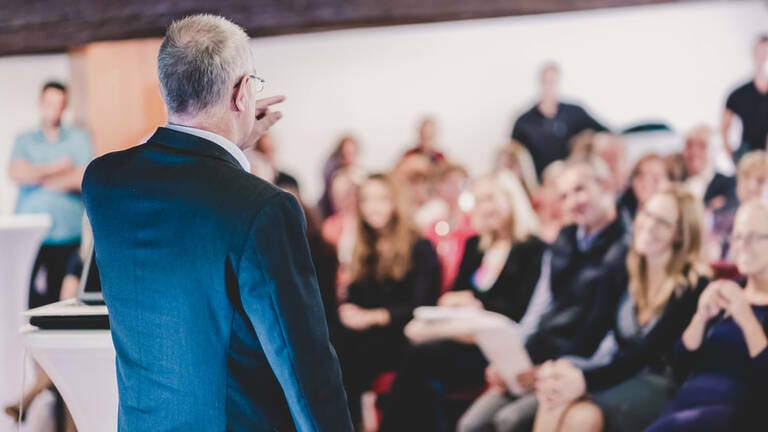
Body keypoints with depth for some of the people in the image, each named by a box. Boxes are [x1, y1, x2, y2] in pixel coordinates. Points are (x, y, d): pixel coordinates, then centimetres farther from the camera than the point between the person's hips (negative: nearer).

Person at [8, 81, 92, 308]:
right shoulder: (24, 140, 14)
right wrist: (57, 168, -4)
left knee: (59, 296, -3)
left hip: (66, 235, -1)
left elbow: (82, 179, -5)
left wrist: (38, 175, 0)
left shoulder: (79, 138, 9)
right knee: (27, 298, -6)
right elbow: (16, 173, -4)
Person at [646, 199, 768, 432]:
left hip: (739, 411, -5)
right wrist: (701, 318, -5)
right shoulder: (724, 292, 18)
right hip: (687, 400, 5)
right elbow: (684, 362, 12)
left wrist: (747, 320, -19)